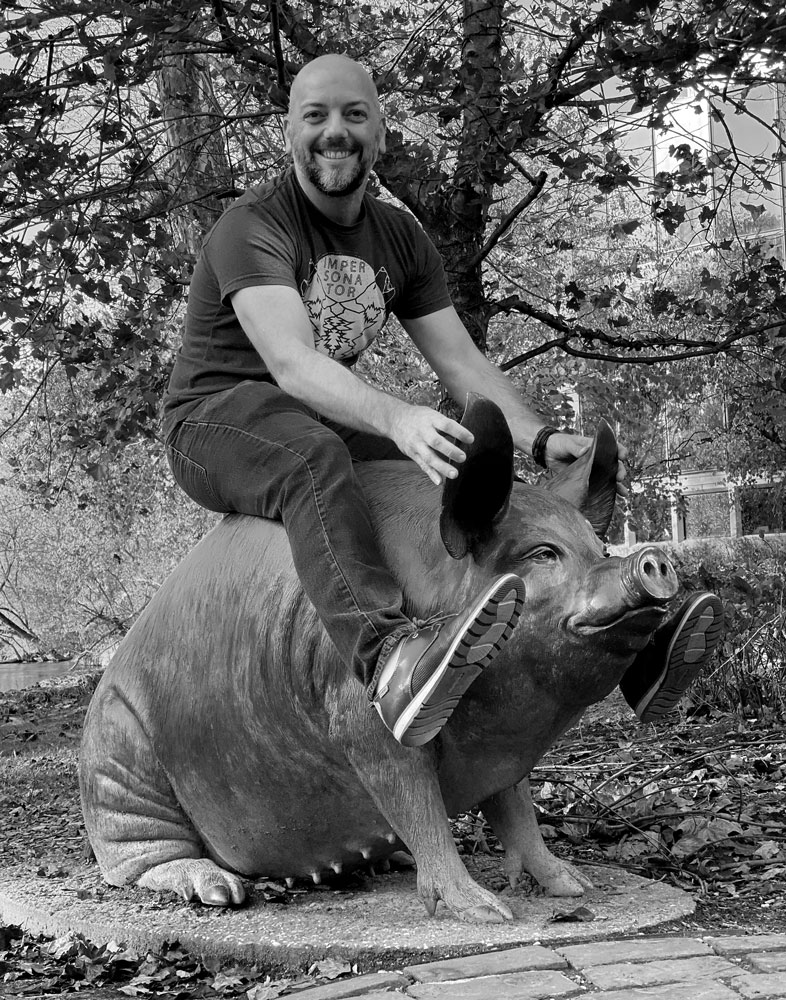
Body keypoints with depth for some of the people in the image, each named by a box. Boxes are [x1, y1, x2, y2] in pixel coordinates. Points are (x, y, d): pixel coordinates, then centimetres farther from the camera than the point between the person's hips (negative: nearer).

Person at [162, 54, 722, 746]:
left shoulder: (401, 240, 8)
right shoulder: (252, 226, -15)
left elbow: (462, 363, 1)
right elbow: (291, 362, -31)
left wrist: (539, 437, -18)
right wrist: (395, 417, -49)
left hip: (331, 423, 8)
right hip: (217, 422, -7)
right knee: (310, 456, -40)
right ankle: (388, 655, -66)